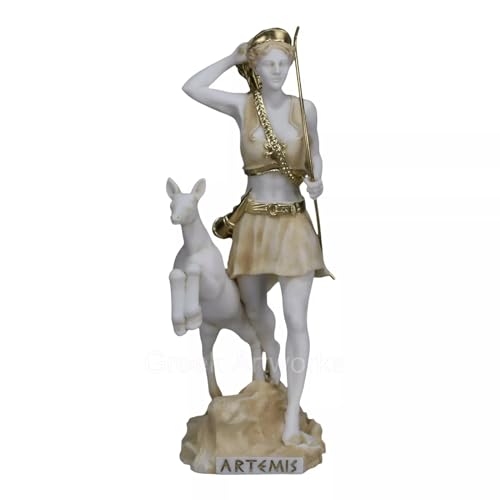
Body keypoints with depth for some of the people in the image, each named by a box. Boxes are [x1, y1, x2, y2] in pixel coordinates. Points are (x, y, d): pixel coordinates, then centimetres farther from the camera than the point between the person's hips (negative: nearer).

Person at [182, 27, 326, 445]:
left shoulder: (305, 108, 1)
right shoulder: (242, 105, -2)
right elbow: (191, 88, -11)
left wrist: (316, 182, -7)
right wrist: (233, 58, -2)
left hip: (294, 224, -1)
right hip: (254, 223, 1)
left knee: (296, 320, -7)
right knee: (255, 309, 18)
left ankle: (293, 417, 3)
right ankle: (272, 357, 53)